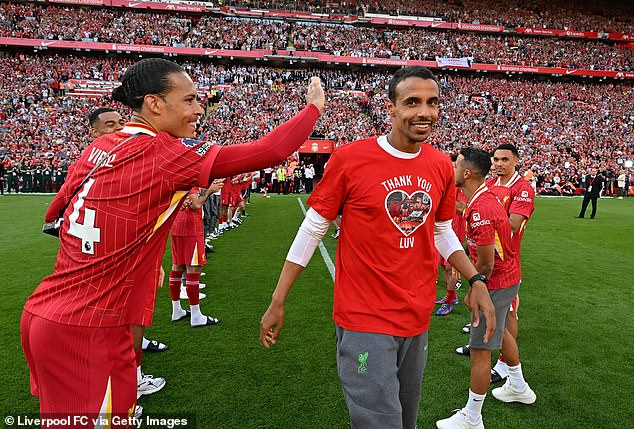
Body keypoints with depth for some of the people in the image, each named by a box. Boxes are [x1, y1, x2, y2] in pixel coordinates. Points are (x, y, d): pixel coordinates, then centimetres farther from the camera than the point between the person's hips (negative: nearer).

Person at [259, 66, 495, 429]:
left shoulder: (441, 166, 2)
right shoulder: (350, 158, -13)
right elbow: (313, 229, -6)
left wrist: (476, 281, 2)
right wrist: (277, 303, -3)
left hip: (417, 319, 6)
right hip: (365, 322, -5)